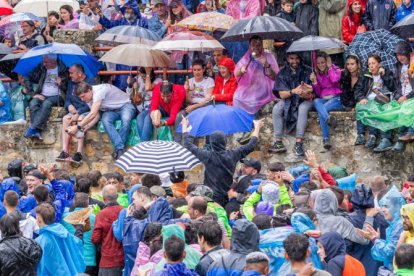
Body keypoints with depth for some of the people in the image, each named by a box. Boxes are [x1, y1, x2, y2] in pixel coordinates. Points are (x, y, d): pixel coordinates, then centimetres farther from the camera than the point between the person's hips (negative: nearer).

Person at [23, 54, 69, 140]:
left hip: (56, 97, -3)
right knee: (33, 103, -31)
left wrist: (61, 84, -15)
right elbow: (27, 79, 8)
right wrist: (33, 94, -2)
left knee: (47, 103, -37)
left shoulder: (63, 69, 2)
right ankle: (36, 132, -42)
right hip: (42, 96, 3)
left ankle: (33, 129, -44)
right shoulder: (41, 68, 9)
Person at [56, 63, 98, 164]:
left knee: (80, 119, -36)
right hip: (75, 111, 6)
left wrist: (78, 114, -22)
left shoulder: (90, 82, -7)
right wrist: (69, 105, -3)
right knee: (66, 118, -25)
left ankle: (79, 153, -39)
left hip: (88, 111, -6)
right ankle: (64, 152, -33)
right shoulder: (71, 83, 16)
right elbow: (67, 99, 22)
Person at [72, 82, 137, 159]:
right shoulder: (88, 98, -2)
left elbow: (93, 114, -34)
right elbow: (96, 115, -5)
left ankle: (119, 150, -33)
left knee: (126, 120, -39)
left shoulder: (99, 91, -29)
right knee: (105, 120, -29)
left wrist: (78, 127, -33)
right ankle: (120, 147, -35)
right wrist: (85, 127, -24)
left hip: (125, 106, -6)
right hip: (111, 111, 7)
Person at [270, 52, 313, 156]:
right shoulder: (283, 73, -4)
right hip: (288, 100, 2)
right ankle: (279, 143, -26)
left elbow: (311, 91, -11)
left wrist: (306, 93, -37)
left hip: (305, 100, -2)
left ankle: (298, 144, -36)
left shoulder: (307, 71, -8)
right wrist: (293, 91, -31)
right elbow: (281, 94, -10)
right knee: (276, 109, -26)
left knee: (302, 109, -36)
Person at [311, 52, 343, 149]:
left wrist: (329, 67, -3)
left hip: (336, 99, -3)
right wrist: (314, 82, 0)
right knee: (316, 101, -37)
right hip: (323, 99, 3)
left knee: (320, 111, -34)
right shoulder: (318, 74, 19)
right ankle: (328, 119, -61)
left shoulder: (336, 69, 8)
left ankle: (325, 139, -40)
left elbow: (335, 79, -18)